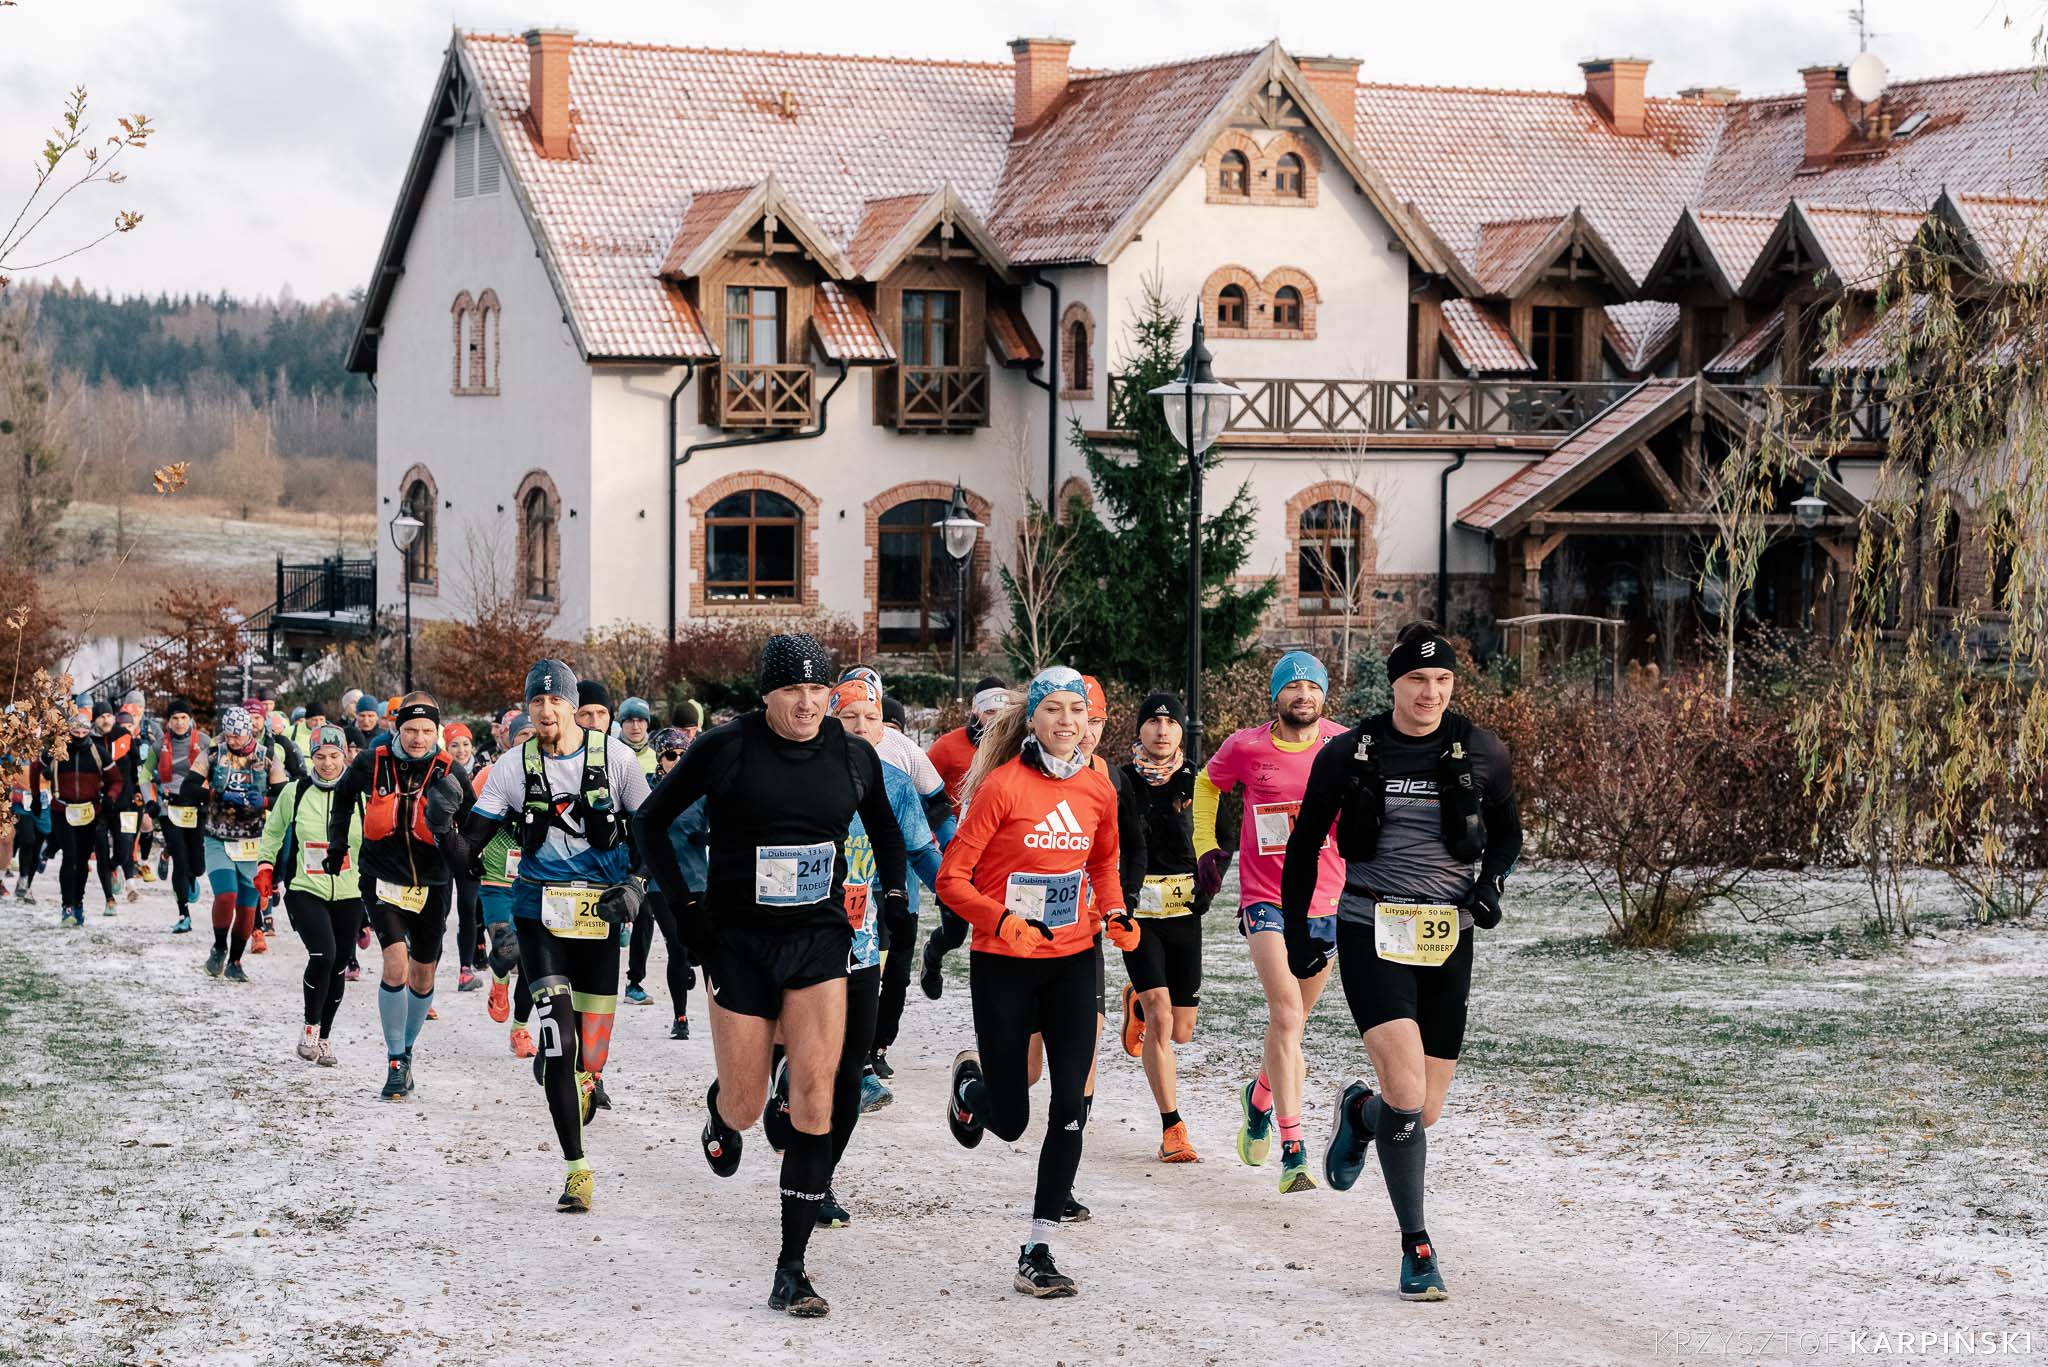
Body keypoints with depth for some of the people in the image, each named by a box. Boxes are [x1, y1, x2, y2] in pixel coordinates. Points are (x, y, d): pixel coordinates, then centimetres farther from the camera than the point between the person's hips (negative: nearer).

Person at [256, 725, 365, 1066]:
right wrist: (265, 866, 4)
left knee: (337, 967, 7)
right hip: (305, 891, -2)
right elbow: (273, 831, 14)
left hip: (348, 895, 2)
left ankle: (323, 1038, 24)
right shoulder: (295, 792, 0)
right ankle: (310, 1028, -3)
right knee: (322, 955, -21)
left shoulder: (360, 795, 1)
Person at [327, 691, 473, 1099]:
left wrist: (444, 827, -33)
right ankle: (395, 1062, -10)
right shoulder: (370, 764, -10)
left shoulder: (450, 773, -12)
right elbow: (343, 794, 13)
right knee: (396, 963, -20)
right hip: (383, 879, -2)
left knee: (423, 976, 13)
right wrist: (337, 843, 16)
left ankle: (407, 1051, 37)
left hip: (432, 885, 2)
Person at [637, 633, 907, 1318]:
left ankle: (791, 1270, -6)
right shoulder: (725, 748, -9)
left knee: (814, 1095, -12)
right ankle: (719, 1111, 46)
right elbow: (652, 820, 3)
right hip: (738, 937, -1)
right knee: (745, 1108, 3)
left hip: (820, 936, 2)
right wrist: (683, 904, -4)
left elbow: (885, 831, 21)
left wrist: (892, 896, 8)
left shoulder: (854, 757, 1)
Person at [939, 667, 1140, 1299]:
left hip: (1072, 959, 4)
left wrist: (1114, 913, 5)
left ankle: (1037, 1254, -2)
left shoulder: (1098, 789, 2)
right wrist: (1002, 921, -26)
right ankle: (971, 1083, 41)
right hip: (1003, 963, -4)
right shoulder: (1002, 786, -13)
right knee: (1009, 1119, 3)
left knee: (1071, 1106, -8)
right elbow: (952, 879, -11)